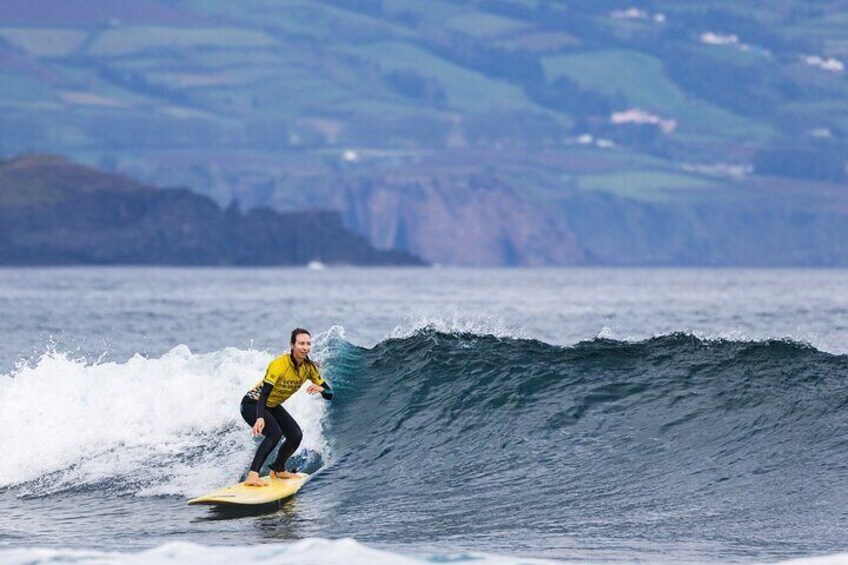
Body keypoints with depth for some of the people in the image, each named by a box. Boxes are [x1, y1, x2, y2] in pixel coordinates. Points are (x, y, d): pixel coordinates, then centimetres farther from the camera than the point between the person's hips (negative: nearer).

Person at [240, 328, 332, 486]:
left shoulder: (309, 367, -10)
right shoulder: (279, 365, -31)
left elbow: (329, 394, -6)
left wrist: (321, 389, -31)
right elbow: (264, 394, -38)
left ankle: (278, 470, 25)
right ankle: (252, 476, -37)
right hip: (253, 404, -8)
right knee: (274, 433, -30)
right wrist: (260, 418, -54)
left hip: (273, 406, 8)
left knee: (296, 436, 0)